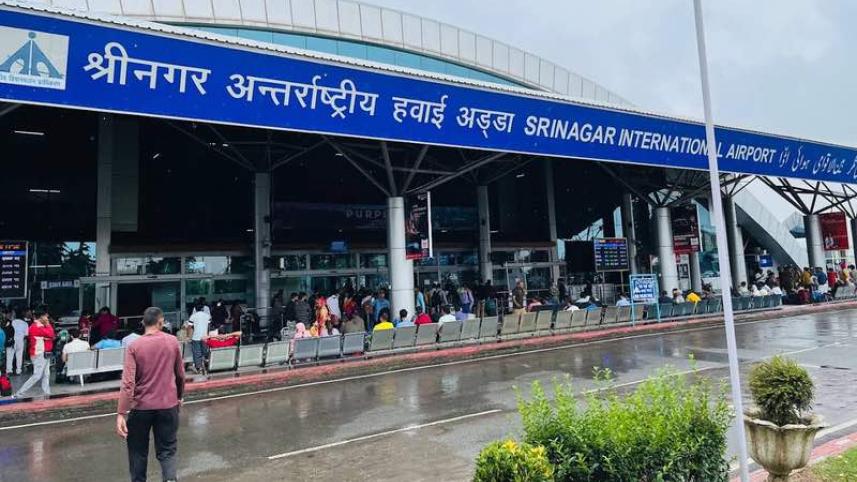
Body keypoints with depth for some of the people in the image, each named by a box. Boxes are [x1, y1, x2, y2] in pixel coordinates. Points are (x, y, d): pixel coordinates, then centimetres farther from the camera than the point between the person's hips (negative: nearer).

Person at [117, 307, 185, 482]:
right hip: (168, 405, 1)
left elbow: (128, 383, -15)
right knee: (167, 450, 9)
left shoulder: (134, 346, -8)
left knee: (138, 451, 18)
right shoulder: (172, 341, -3)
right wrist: (179, 396, 21)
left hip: (141, 407, 0)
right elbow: (180, 374, 6)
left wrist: (121, 413, -14)